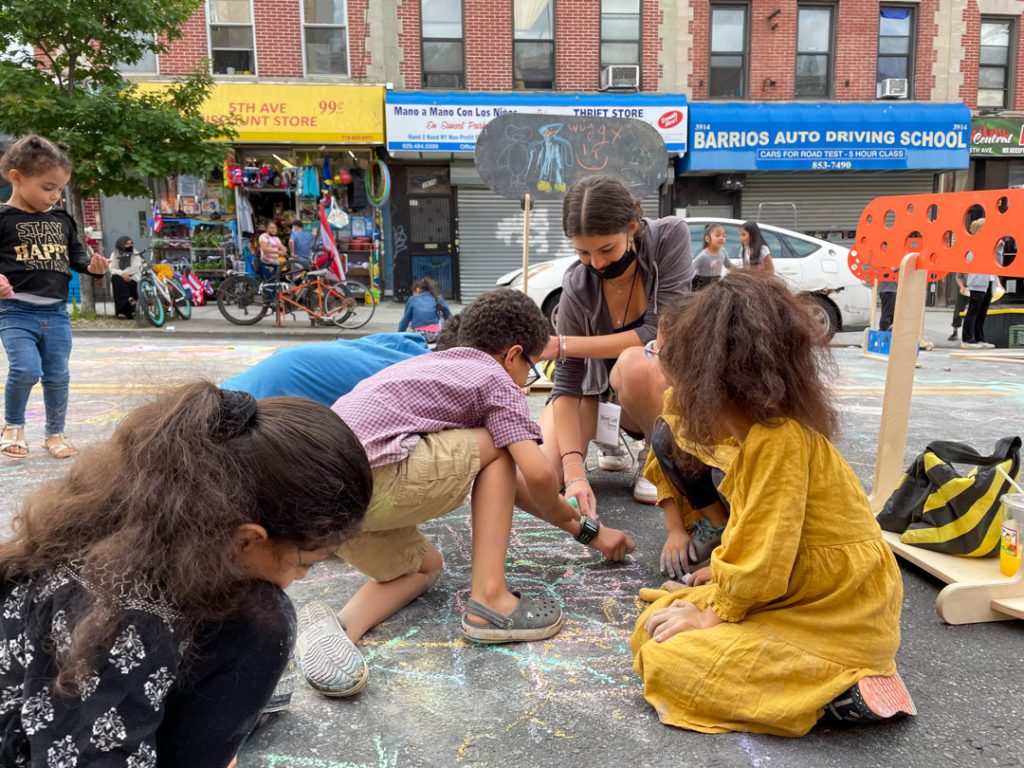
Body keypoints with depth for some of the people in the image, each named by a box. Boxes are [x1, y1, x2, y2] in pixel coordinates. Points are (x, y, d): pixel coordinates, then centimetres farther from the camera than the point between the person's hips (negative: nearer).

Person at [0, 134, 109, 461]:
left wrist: (91, 265, 0)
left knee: (58, 375, 8)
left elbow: (74, 254, 20)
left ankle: (55, 434, 24)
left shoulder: (62, 220, 10)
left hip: (56, 311, 5)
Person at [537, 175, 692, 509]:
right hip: (603, 386, 2)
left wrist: (563, 344, -28)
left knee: (633, 363, -38)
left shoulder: (670, 236, -21)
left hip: (670, 381, -1)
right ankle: (609, 437, 14)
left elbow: (659, 333, -27)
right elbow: (567, 385, -20)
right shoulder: (577, 287, -19)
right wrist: (575, 473, -33)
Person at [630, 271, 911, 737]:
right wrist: (723, 575, 19)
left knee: (671, 659, -20)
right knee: (655, 624, 7)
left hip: (840, 617, -10)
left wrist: (715, 615, -12)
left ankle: (837, 689, -10)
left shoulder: (778, 440, -24)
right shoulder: (769, 431, 7)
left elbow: (766, 551, -23)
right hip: (801, 593, 10)